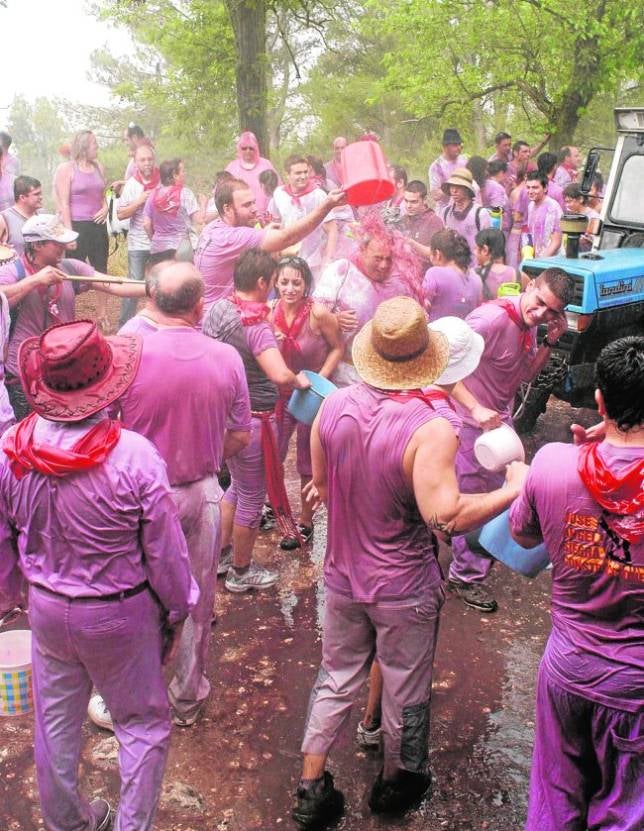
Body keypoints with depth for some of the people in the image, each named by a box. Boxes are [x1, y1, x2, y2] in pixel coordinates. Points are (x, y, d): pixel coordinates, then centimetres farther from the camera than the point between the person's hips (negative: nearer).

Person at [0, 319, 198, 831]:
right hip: (121, 615, -4)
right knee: (143, 724, 17)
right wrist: (177, 611, 1)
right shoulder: (134, 456, -26)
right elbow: (165, 550, -16)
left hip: (47, 610, 5)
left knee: (55, 721, 24)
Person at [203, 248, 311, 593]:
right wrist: (299, 380, -17)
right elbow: (280, 375, -40)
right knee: (252, 497, 11)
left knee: (237, 485, 28)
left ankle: (221, 554, 40)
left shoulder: (216, 309, -1)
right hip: (251, 419, -8)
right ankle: (241, 572, 27)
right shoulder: (256, 326, -26)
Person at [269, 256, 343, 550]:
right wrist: (274, 343, -21)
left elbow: (338, 347, -11)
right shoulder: (271, 311, -10)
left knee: (308, 462, 9)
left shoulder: (318, 313, -24)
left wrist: (318, 380, -20)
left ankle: (305, 523, 28)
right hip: (282, 392, 4)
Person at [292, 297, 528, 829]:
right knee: (404, 690, 20)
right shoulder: (432, 428, -28)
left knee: (337, 678, 22)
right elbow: (446, 516, -33)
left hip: (343, 576, 4)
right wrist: (514, 490, -22)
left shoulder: (334, 406, -10)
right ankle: (396, 782, 42)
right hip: (404, 590, -4)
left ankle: (312, 788, 31)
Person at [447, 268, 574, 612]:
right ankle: (466, 576, 19)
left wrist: (550, 341, -5)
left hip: (498, 418, 9)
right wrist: (475, 409, -36)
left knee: (501, 489, 24)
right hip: (470, 421, -9)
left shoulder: (528, 325, 1)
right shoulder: (493, 318, -28)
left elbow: (526, 373, 10)